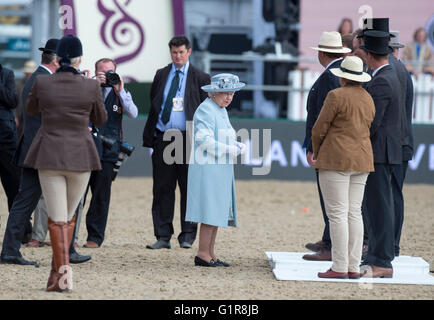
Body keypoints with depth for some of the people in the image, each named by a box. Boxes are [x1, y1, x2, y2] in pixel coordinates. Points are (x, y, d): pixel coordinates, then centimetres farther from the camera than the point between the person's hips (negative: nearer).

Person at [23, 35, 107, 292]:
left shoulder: (42, 83, -6)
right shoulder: (91, 86, -8)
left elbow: (31, 110, 13)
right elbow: (101, 119, 8)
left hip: (49, 155, 0)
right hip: (80, 156, 1)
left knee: (57, 218, 2)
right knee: (69, 215, 17)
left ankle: (63, 269, -13)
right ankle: (57, 270, 17)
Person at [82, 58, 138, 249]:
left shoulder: (121, 93, 10)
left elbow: (133, 114, -4)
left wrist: (120, 91, -13)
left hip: (108, 150, 0)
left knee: (101, 194, -1)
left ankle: (95, 237, 5)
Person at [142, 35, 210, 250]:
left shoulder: (199, 78, 4)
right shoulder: (161, 75, 13)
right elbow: (153, 106, 14)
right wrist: (149, 136, 6)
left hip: (187, 138, -3)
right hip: (163, 137, 3)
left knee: (189, 188, 1)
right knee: (162, 189, 3)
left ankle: (187, 236, 9)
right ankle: (163, 236, 7)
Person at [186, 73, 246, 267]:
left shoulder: (222, 111, 19)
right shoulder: (206, 110, -12)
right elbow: (204, 140, -20)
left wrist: (237, 146, 8)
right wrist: (229, 149, -17)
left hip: (221, 170, 10)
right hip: (208, 169, -10)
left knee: (217, 212, 10)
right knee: (211, 211, -9)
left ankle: (210, 254, 13)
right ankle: (203, 254, -6)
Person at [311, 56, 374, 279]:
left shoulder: (337, 96, -10)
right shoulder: (368, 99, 11)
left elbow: (319, 129, -9)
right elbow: (367, 129, 15)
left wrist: (316, 153, 9)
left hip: (337, 158, -7)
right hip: (362, 160, 7)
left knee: (337, 214, -7)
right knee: (354, 213, 8)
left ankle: (340, 268, -9)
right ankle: (354, 267, 5)